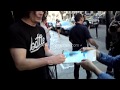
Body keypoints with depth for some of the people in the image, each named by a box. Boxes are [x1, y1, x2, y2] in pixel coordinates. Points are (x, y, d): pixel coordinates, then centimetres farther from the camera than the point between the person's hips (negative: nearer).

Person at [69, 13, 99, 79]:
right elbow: (90, 40, -25)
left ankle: (76, 77, 21)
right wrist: (96, 45, -8)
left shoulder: (72, 29, -2)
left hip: (75, 49, 3)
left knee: (76, 65, 13)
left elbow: (70, 40, 8)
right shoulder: (84, 28, -18)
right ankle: (88, 75, 41)